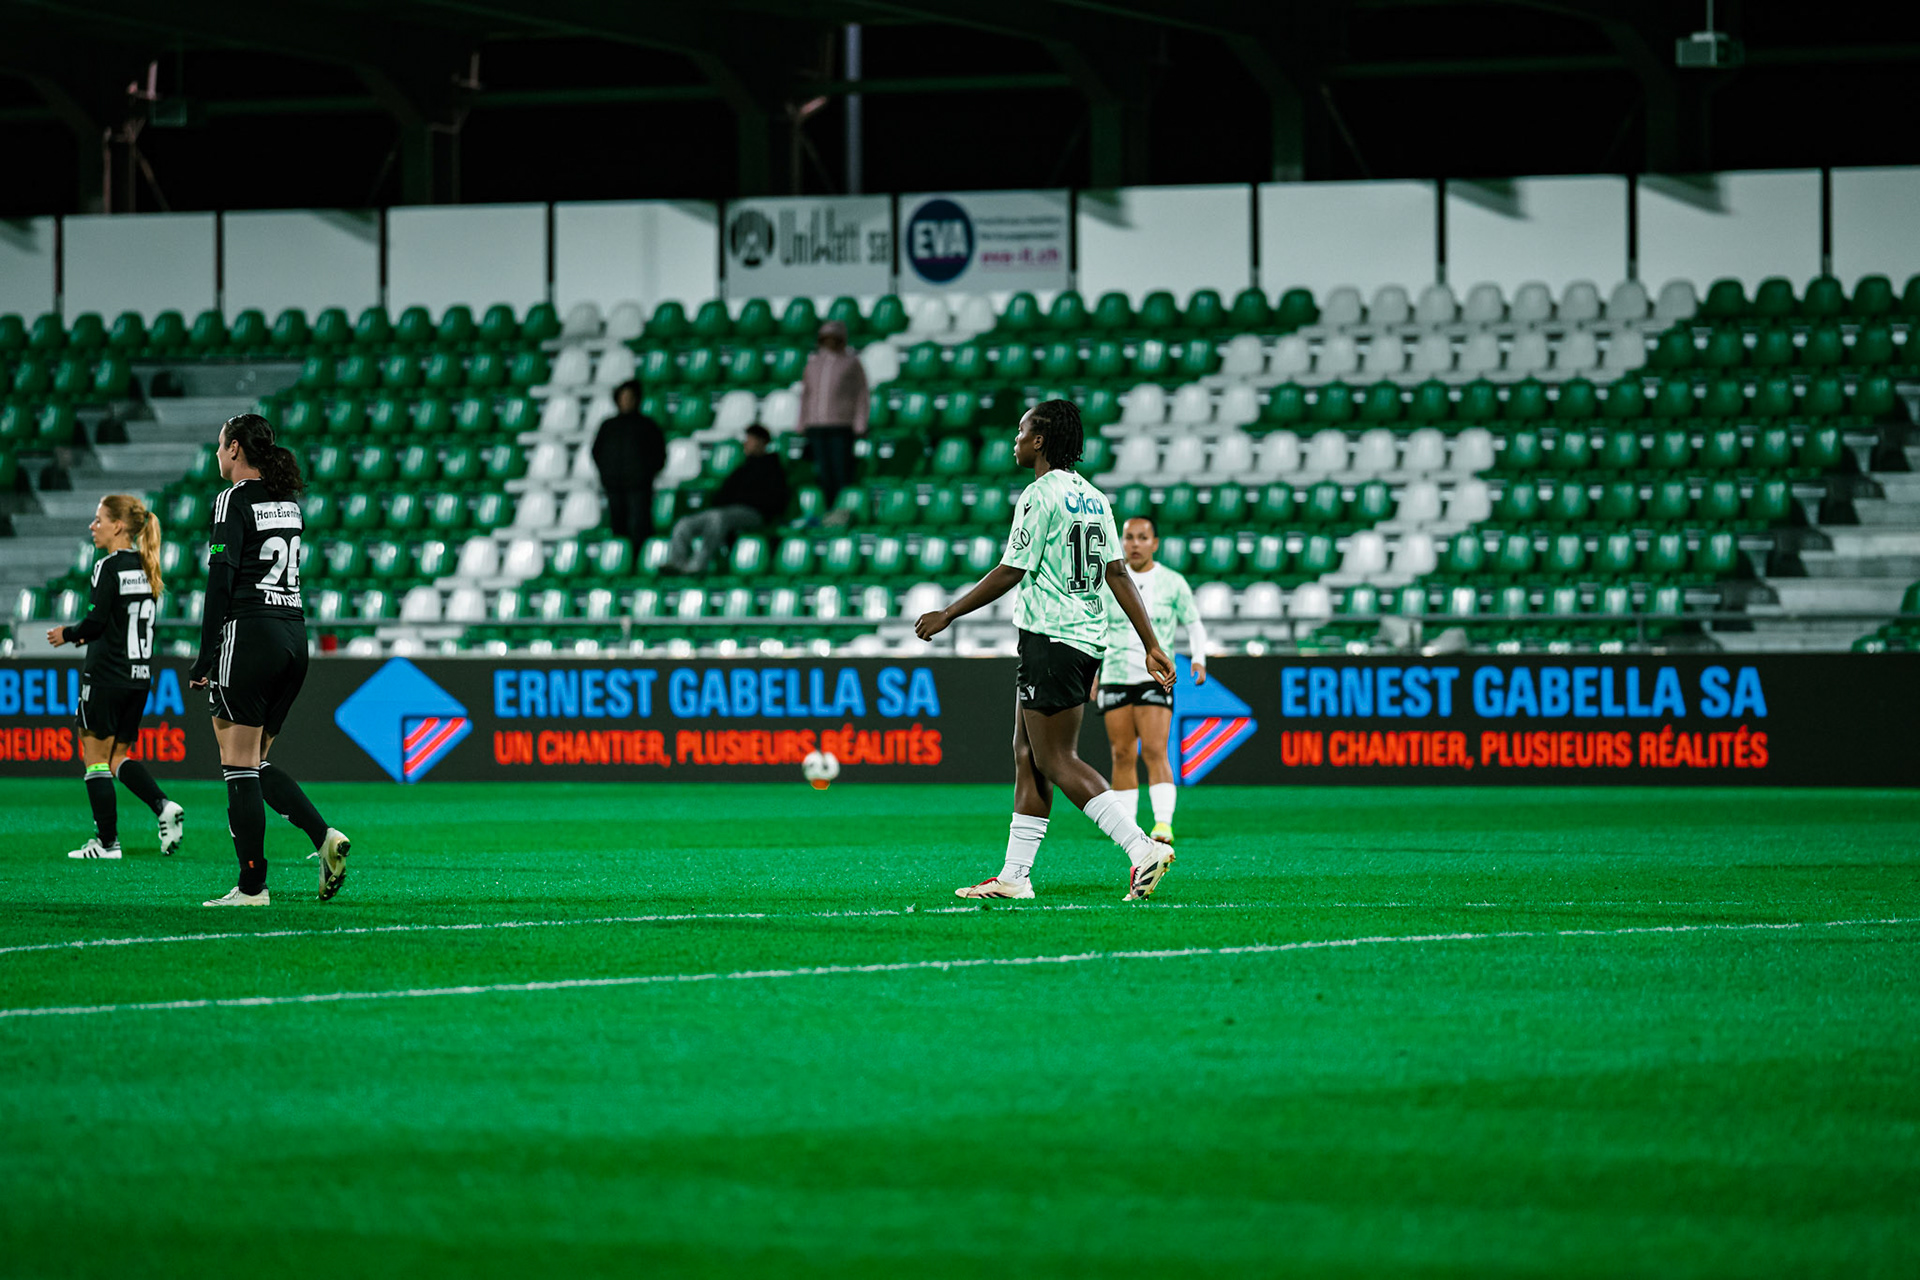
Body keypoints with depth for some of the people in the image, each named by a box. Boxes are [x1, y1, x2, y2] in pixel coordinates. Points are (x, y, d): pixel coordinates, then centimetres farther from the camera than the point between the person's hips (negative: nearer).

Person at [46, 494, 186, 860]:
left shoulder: (109, 567, -12)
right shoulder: (145, 568, 11)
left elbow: (98, 620, -18)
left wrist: (68, 634, 0)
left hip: (106, 675, -8)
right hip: (140, 675, 8)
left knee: (96, 757, 1)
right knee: (118, 757, 15)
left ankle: (107, 842, 0)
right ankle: (164, 807, -6)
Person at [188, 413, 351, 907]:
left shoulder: (235, 501, -9)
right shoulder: (289, 502, 15)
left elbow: (220, 582, -14)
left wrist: (205, 659, -13)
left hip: (249, 633, -8)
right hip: (295, 636, 8)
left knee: (240, 765, -3)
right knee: (256, 762, 15)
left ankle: (252, 886, -5)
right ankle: (324, 836, -4)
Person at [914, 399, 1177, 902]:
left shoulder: (1041, 496, -13)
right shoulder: (1093, 498, 13)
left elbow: (1010, 573, -13)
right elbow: (1118, 574, 12)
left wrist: (947, 615, -4)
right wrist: (1151, 645, 11)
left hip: (1051, 640, -9)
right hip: (1088, 638, 9)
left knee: (1057, 762, -9)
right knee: (1029, 756, 12)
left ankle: (1142, 849, -20)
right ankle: (1014, 876, 12)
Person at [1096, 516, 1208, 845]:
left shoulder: (1172, 583, 3)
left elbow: (1194, 624, 11)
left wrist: (1199, 660, -5)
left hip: (1155, 678, -3)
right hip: (1115, 678, 3)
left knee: (1154, 752, -16)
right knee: (1122, 756, 2)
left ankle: (1164, 824, -23)